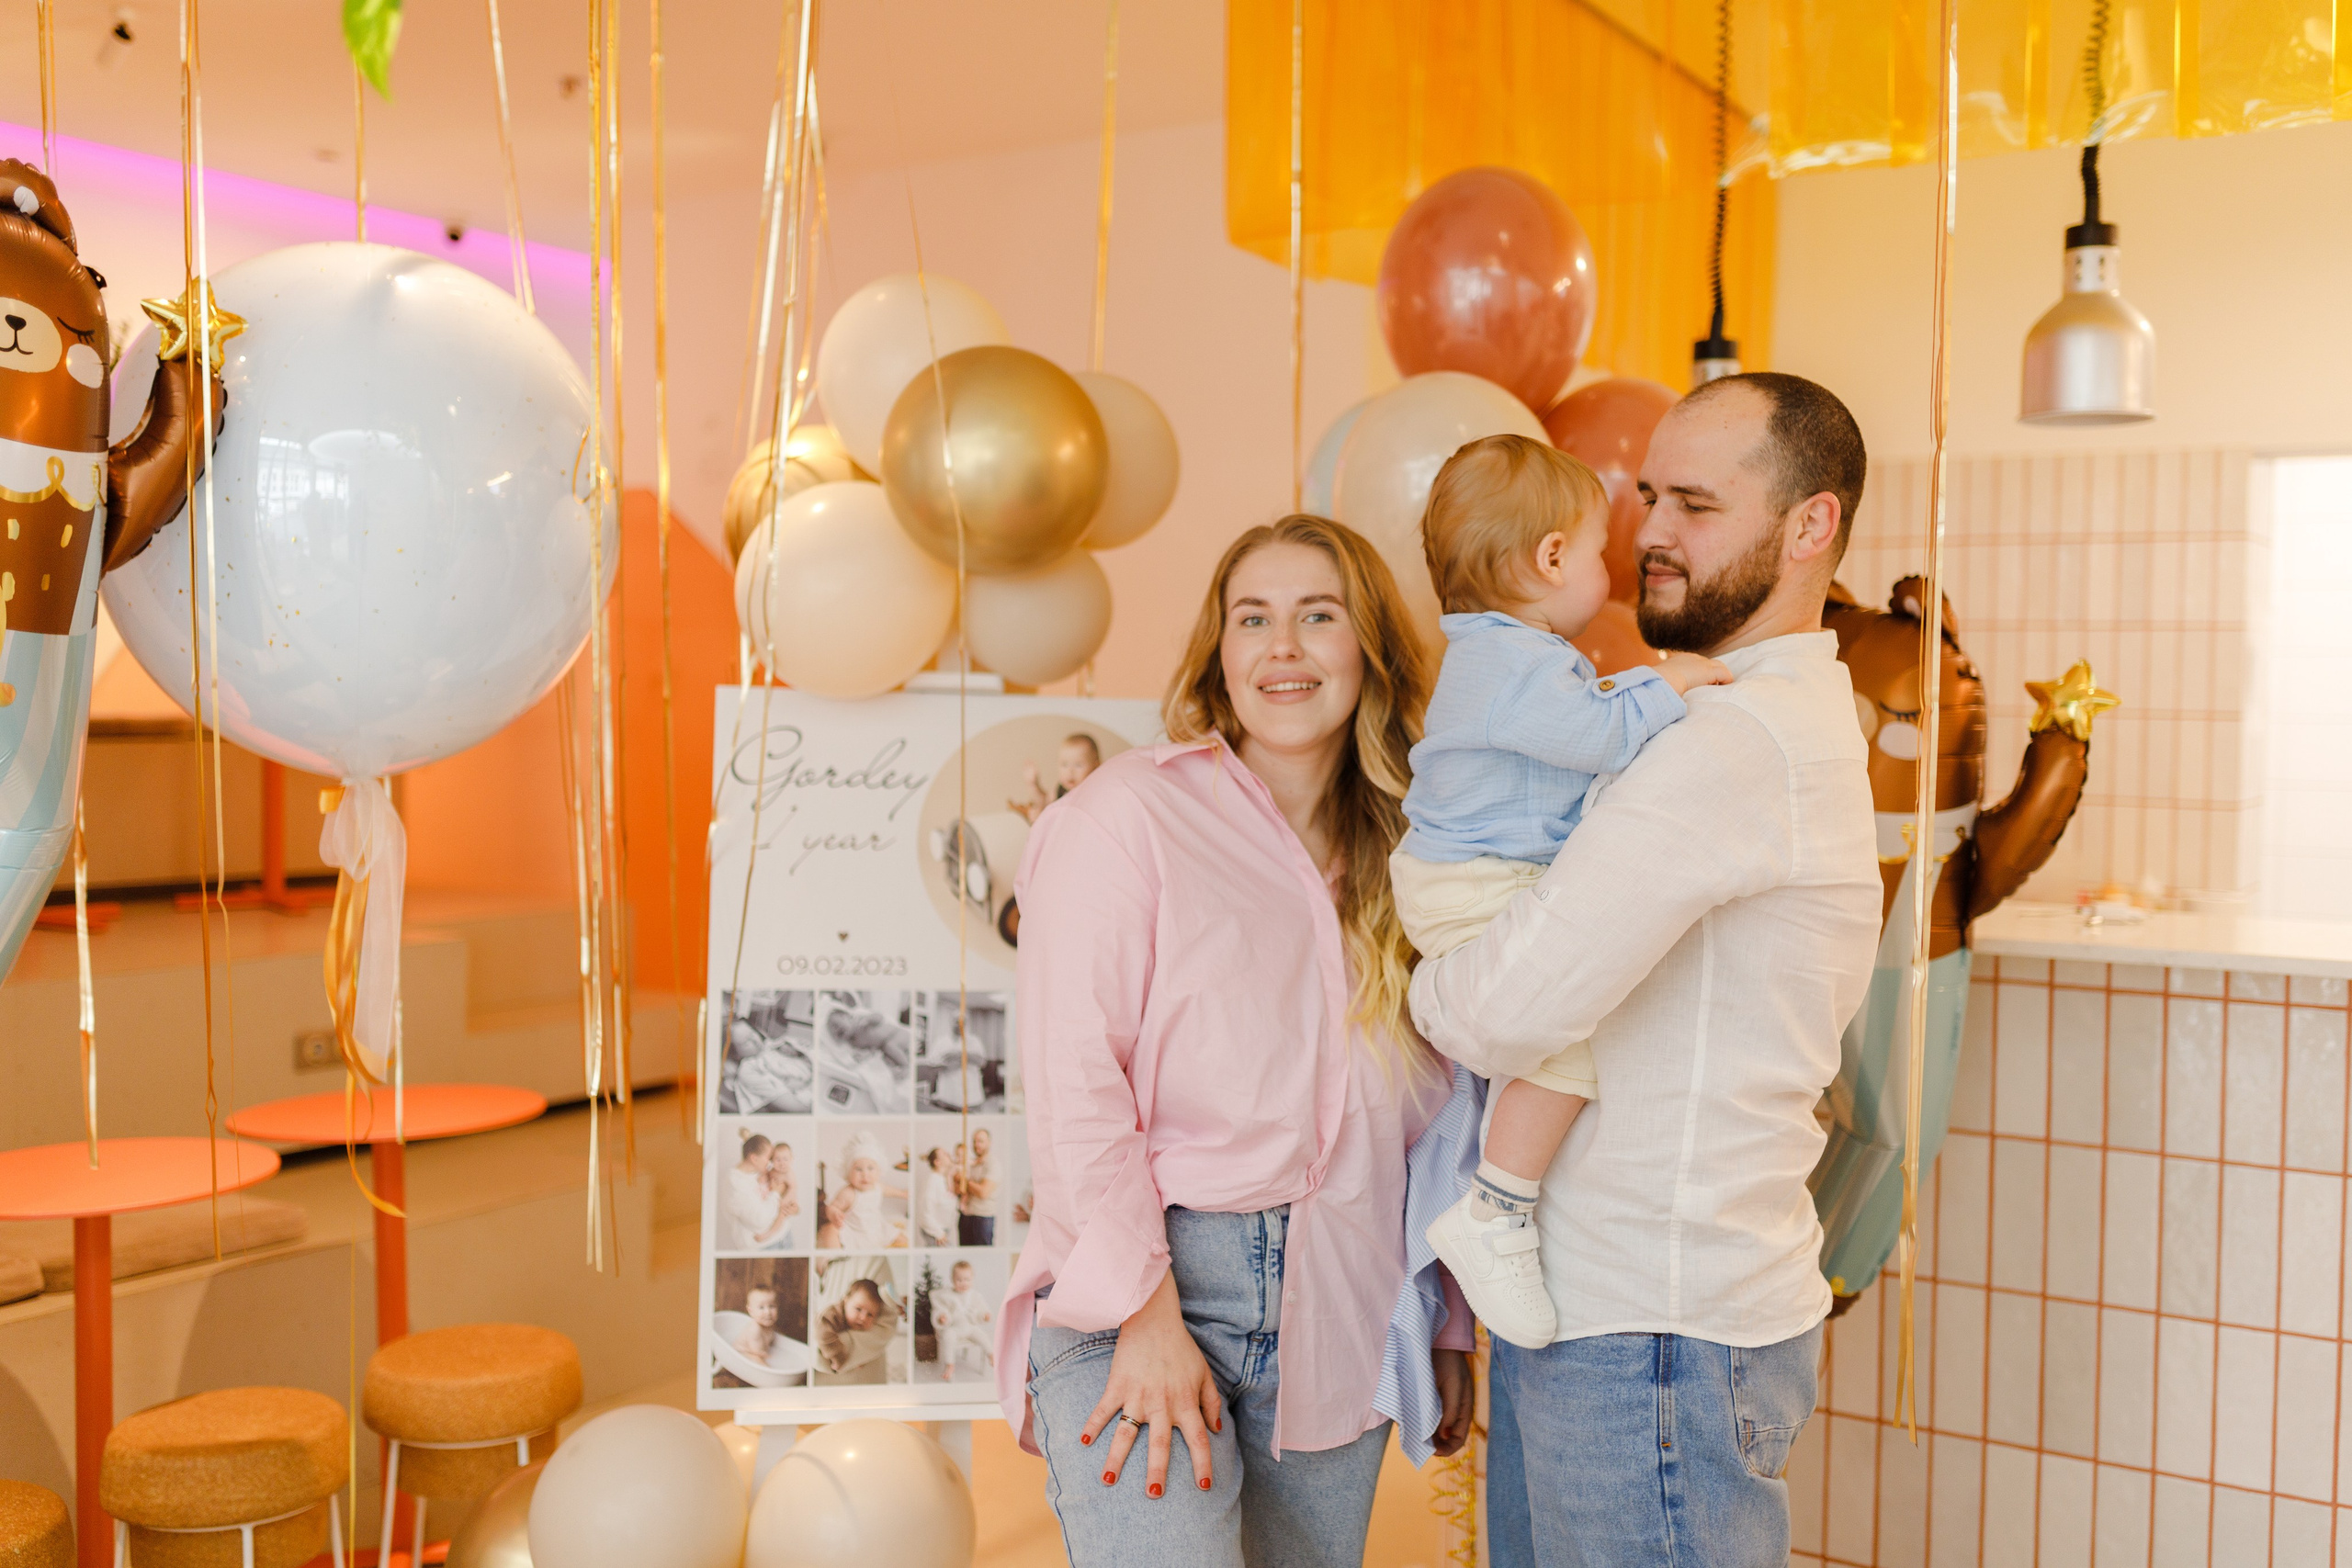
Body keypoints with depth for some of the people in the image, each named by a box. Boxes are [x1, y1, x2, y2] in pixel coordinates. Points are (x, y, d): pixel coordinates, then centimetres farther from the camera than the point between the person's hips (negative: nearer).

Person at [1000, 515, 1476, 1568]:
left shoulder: (1402, 856, 12)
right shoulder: (1128, 815, -5)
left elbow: (1431, 1120, 15)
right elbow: (1075, 1080, -10)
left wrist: (1450, 1324, 15)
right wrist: (1146, 1315, -14)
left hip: (1340, 1316, 5)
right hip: (1134, 1288, -5)